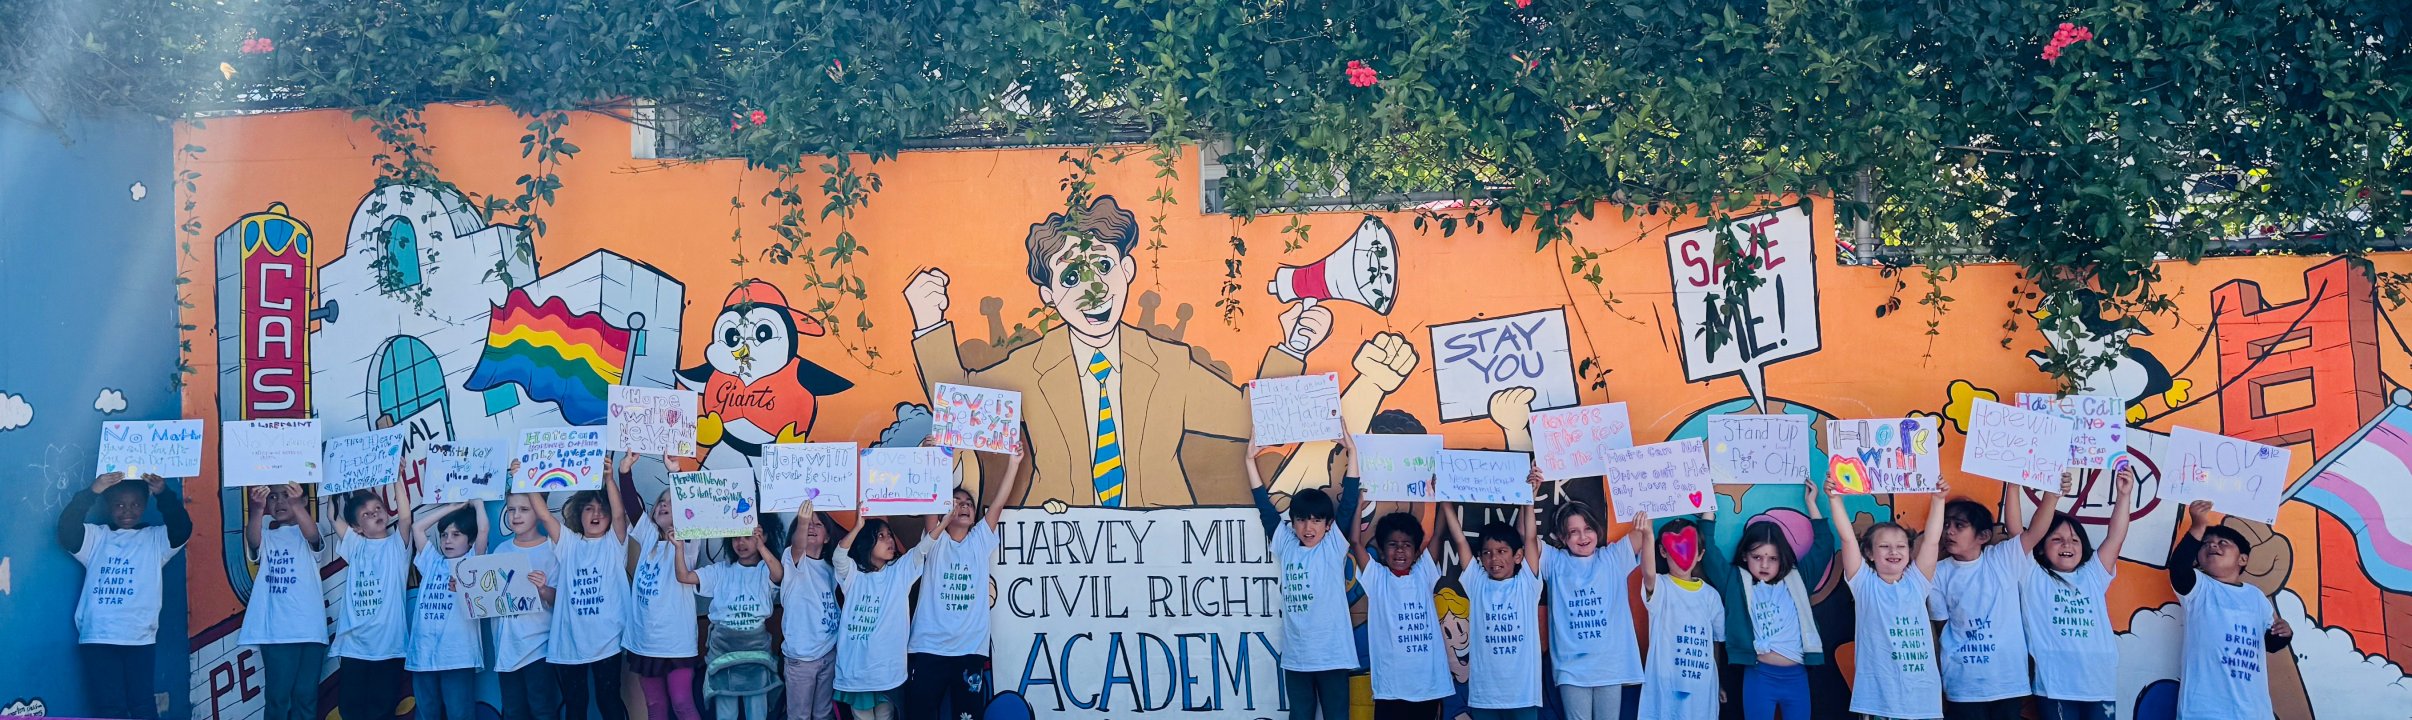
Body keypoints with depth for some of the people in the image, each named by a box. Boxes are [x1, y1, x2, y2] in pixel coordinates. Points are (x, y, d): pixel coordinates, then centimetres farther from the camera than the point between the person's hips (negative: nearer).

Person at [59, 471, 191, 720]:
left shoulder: (156, 539, 9)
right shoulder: (95, 537, 10)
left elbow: (182, 529, -8)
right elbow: (67, 531, -8)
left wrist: (164, 494, -22)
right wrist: (91, 493, -19)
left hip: (140, 639, 0)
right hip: (98, 638, 1)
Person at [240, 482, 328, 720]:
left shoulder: (306, 532, 8)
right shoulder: (265, 534, 11)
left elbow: (312, 535, -17)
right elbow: (253, 542, -13)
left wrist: (296, 506, -36)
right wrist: (257, 510, -33)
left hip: (309, 629, 0)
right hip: (275, 630, 0)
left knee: (306, 696, 2)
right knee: (278, 696, -2)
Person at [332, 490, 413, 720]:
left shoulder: (397, 544, 3)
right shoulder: (355, 546, 11)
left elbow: (405, 517, -13)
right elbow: (334, 517, 4)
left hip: (389, 643, -3)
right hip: (354, 643, 3)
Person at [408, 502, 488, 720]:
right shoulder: (433, 562, 18)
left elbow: (483, 528, -9)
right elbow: (417, 527, 14)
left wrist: (477, 503, 8)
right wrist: (453, 507, 16)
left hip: (458, 655, -5)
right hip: (425, 653, 5)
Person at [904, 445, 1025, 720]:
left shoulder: (981, 541, 11)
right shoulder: (935, 541, 4)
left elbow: (998, 503, 2)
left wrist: (1013, 463, -8)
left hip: (970, 649, 2)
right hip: (929, 648, -2)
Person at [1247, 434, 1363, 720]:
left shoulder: (1334, 547, -3)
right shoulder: (1286, 546, 6)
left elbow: (1348, 502, -7)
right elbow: (1265, 506, 7)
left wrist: (1352, 452, -9)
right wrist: (1251, 460, 6)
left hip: (1332, 655, -3)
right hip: (1296, 656, 3)